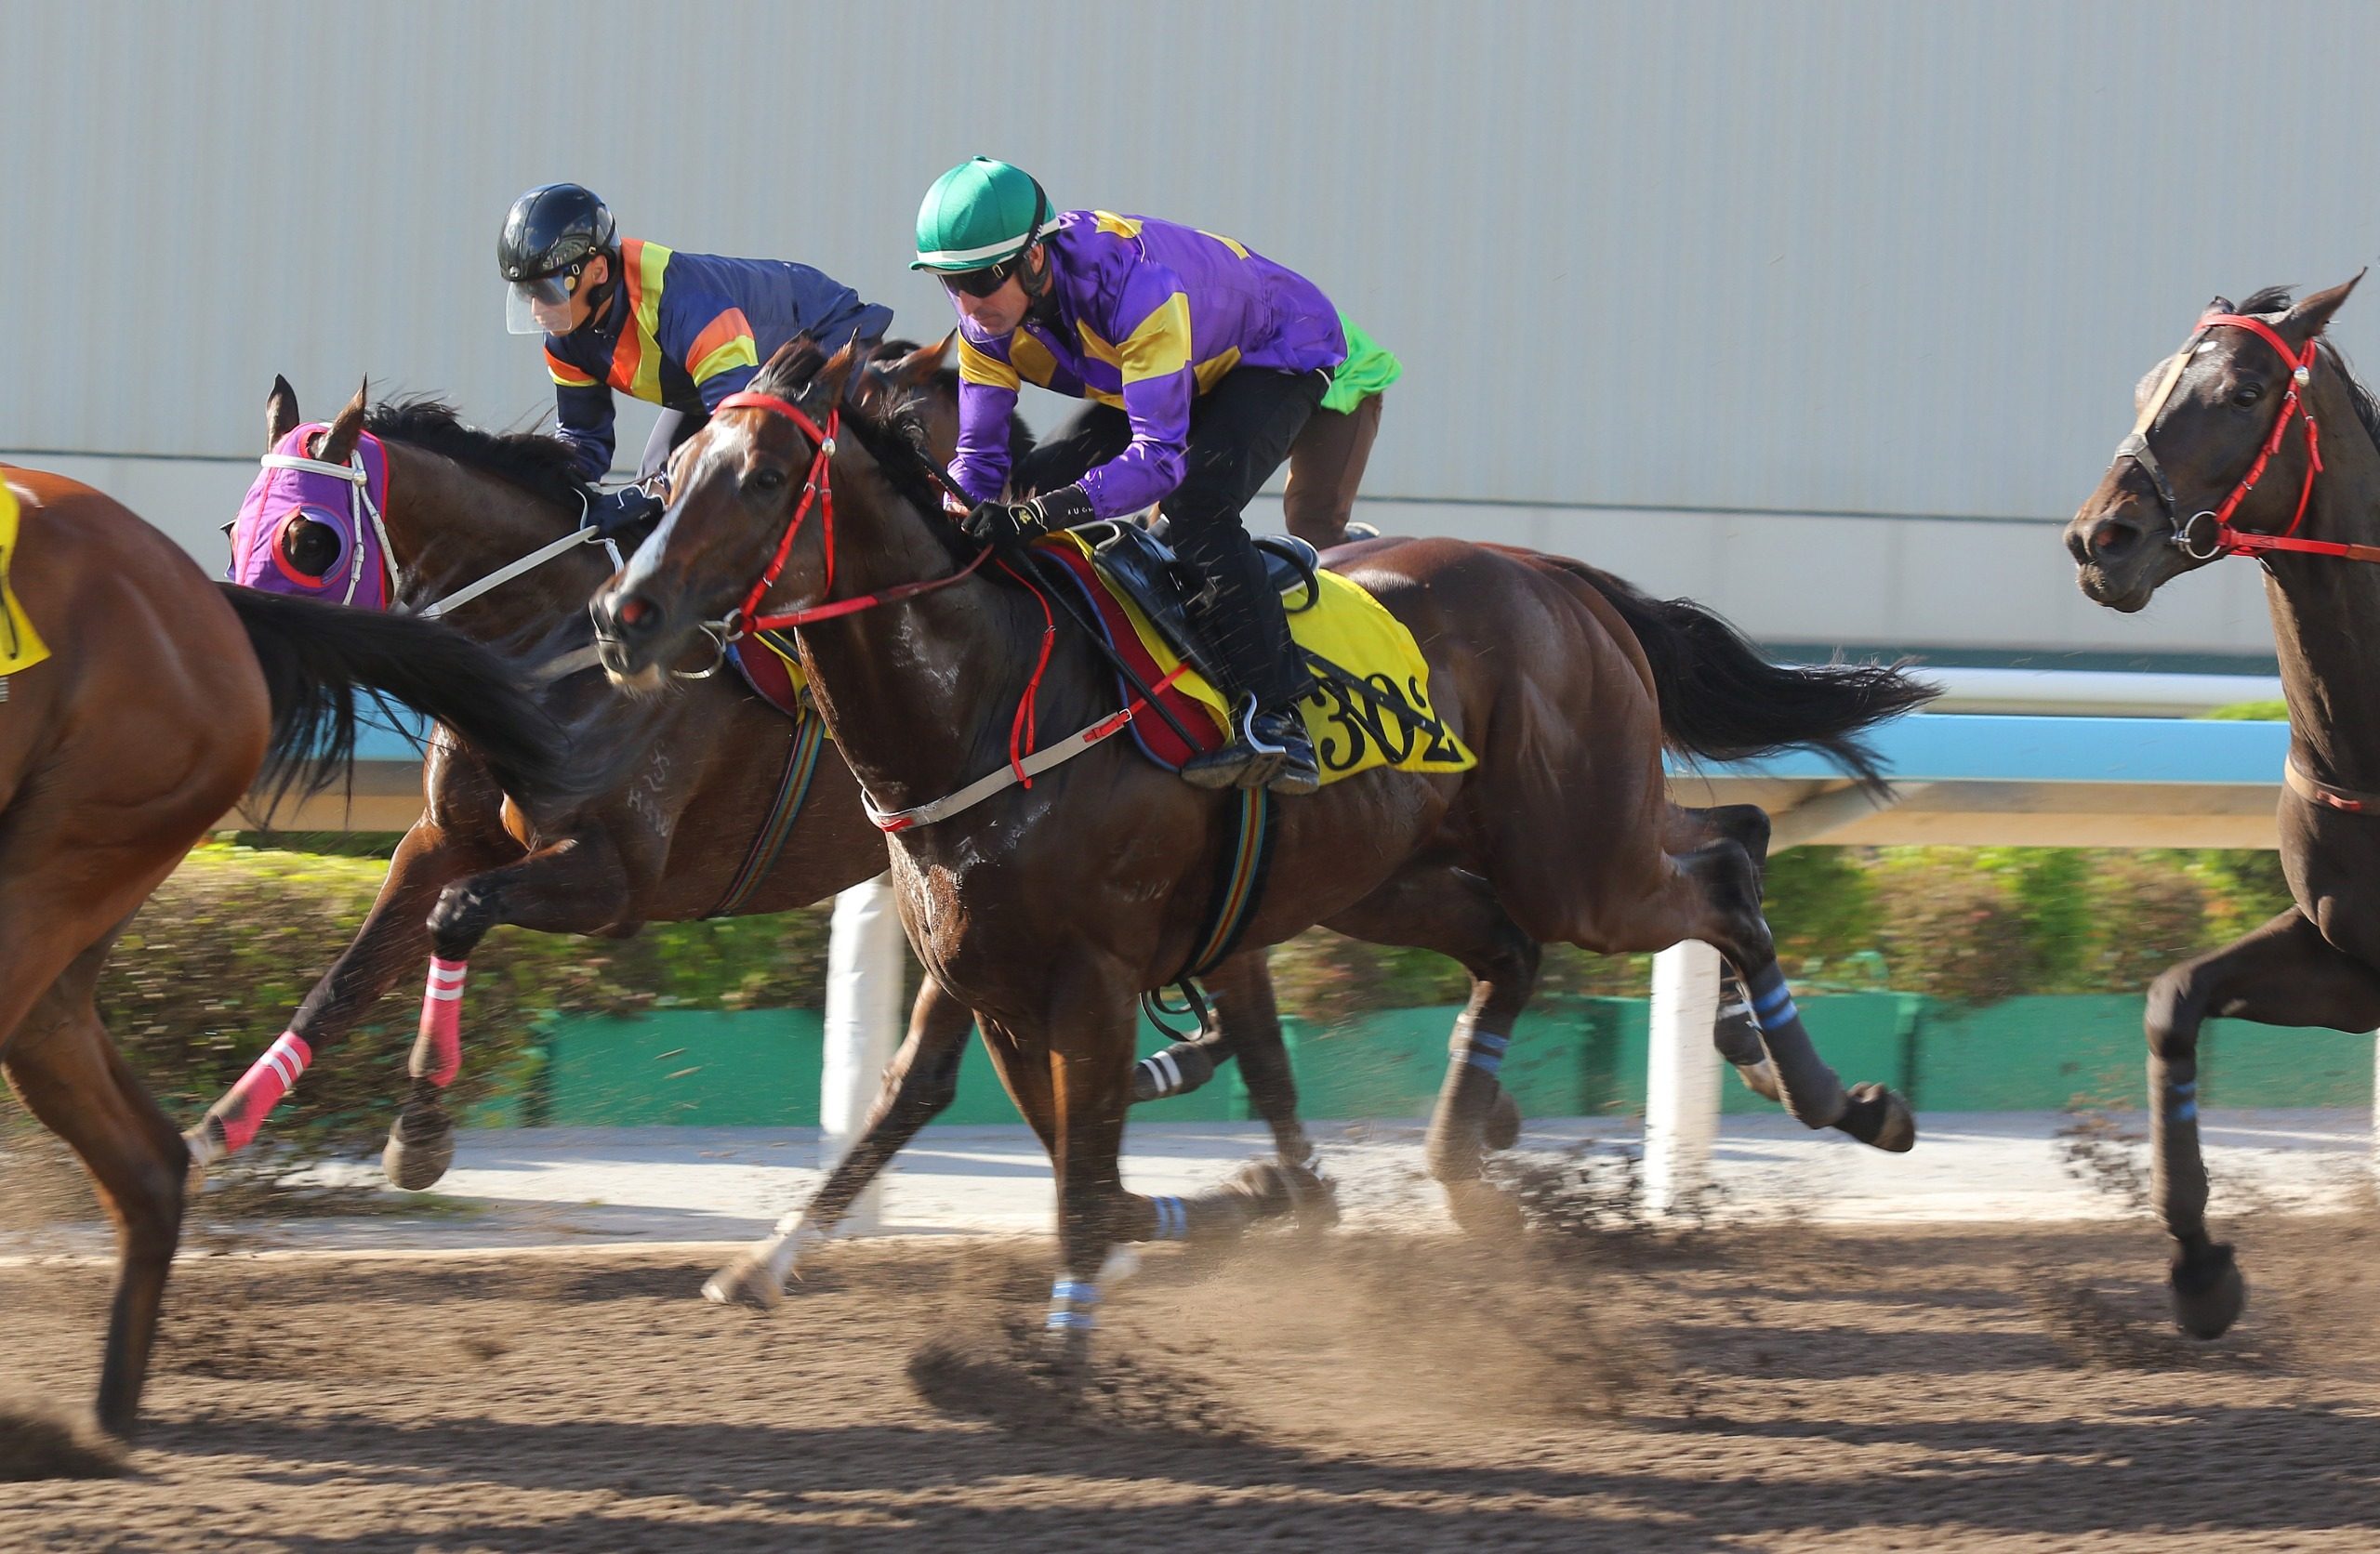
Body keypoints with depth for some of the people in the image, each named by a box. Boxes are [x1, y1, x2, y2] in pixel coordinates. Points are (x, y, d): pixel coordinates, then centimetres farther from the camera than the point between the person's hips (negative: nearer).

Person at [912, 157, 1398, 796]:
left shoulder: (1134, 285, -43)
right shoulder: (986, 317, -19)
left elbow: (1160, 456, -47)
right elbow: (978, 459, -12)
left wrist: (1048, 513, -58)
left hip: (1288, 354, -8)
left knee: (1196, 504, -32)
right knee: (1029, 488, -5)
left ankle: (1278, 723, -33)